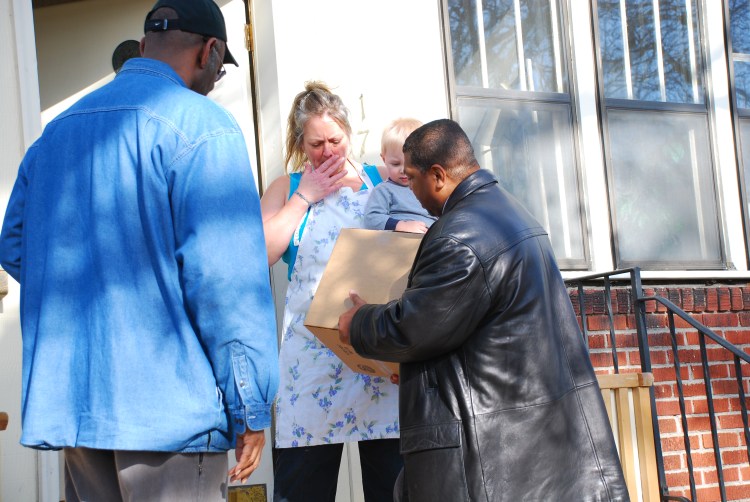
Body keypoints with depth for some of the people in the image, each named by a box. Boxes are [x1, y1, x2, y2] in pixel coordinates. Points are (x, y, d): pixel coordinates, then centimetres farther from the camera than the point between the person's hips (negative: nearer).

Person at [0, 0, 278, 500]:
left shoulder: (58, 130, 14)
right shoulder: (201, 126, -9)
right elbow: (226, 275, -15)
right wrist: (251, 407, -10)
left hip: (72, 404, 7)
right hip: (170, 409, -7)